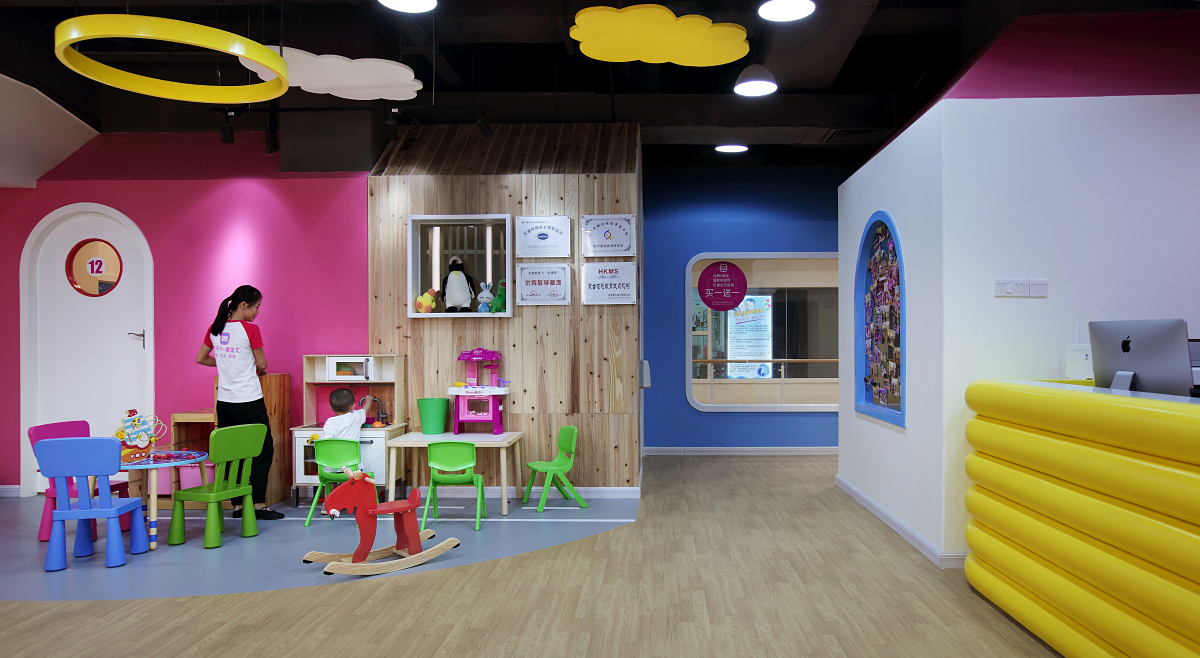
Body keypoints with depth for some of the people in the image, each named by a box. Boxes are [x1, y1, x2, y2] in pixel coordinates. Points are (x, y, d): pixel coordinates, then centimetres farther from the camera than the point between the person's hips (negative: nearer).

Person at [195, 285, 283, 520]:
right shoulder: (250, 330, -12)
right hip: (249, 401, -6)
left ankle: (237, 505, 13)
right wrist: (260, 369, 18)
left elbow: (201, 358, 17)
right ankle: (258, 503, 1)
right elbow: (262, 364, -4)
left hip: (224, 401, 6)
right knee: (263, 450, 3)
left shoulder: (215, 329, 6)